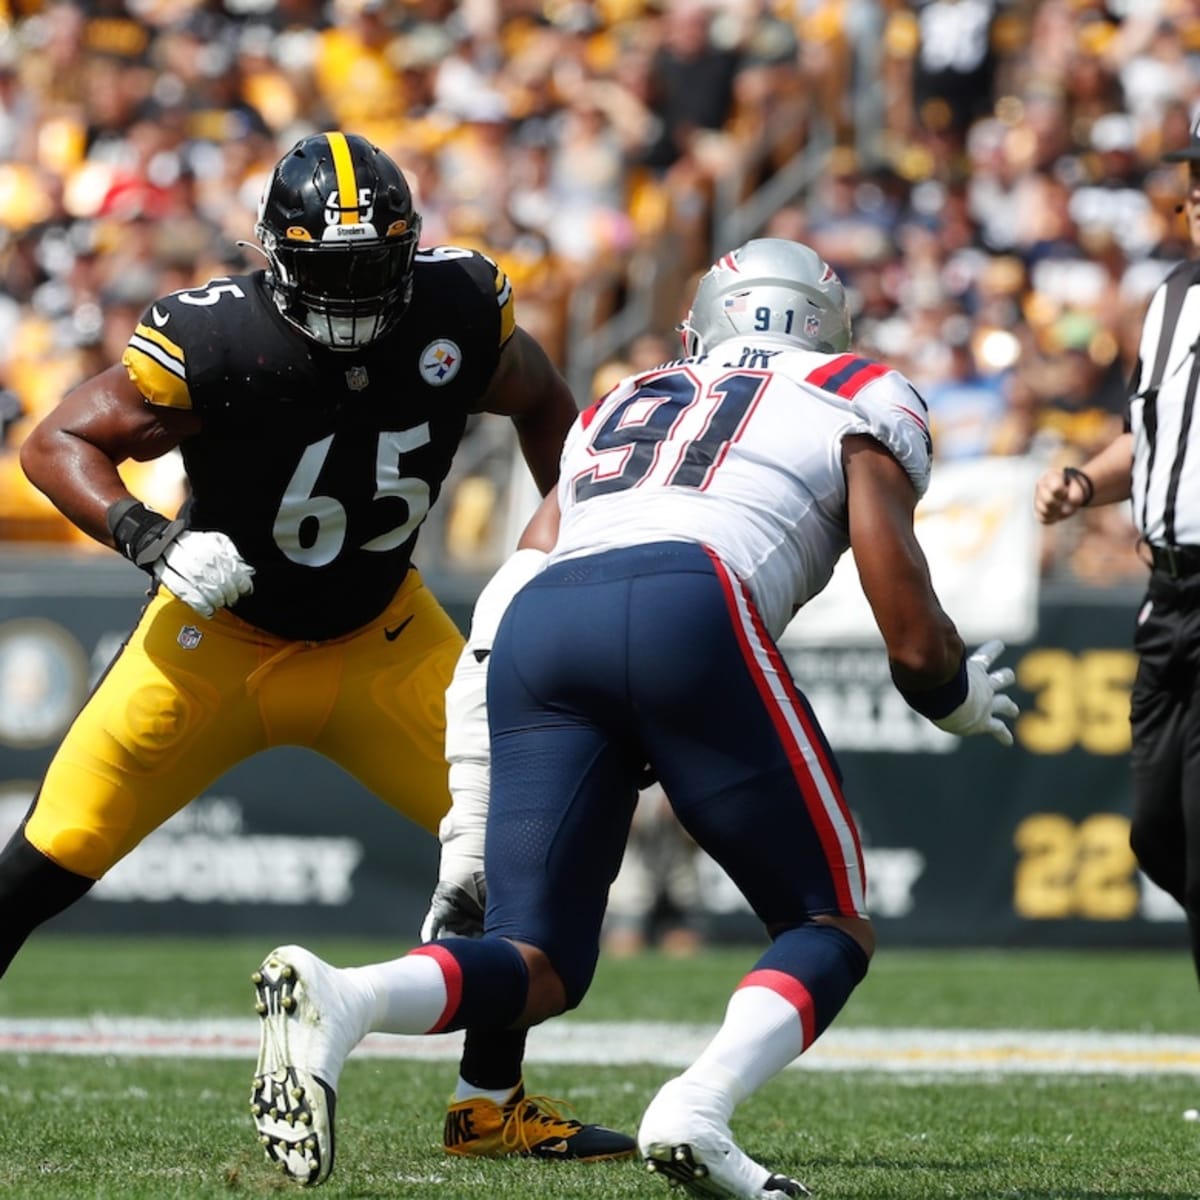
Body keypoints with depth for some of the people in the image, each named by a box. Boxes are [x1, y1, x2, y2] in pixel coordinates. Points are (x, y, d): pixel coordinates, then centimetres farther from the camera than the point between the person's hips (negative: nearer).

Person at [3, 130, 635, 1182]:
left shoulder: (460, 311, -16)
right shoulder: (214, 343, -27)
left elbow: (541, 406, 6)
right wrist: (155, 543, -33)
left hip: (380, 639, 3)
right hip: (222, 634, -3)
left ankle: (492, 1103, 6)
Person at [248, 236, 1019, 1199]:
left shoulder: (618, 408, 39)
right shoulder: (861, 400, 26)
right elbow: (913, 638, 17)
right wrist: (963, 699, 39)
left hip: (542, 619, 4)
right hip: (692, 611, -4)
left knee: (537, 968, 8)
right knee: (831, 928, 12)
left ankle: (337, 997, -24)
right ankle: (697, 1110, -18)